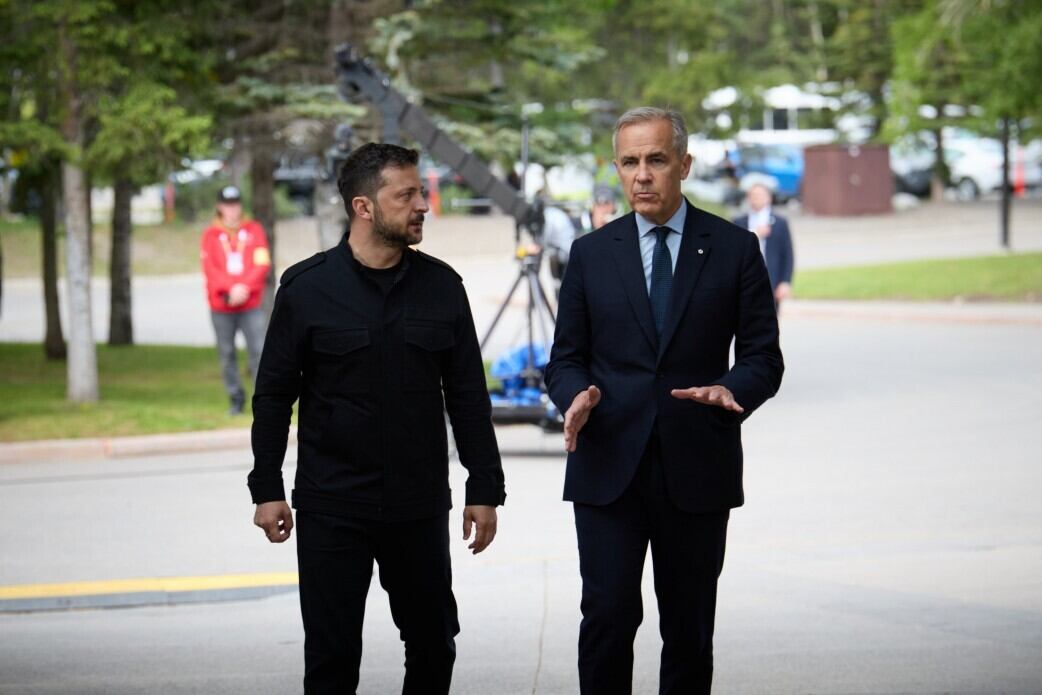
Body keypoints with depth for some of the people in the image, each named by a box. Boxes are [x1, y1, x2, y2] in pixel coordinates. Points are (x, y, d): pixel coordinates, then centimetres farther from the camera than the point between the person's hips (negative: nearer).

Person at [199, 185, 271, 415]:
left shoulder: (254, 230, 10)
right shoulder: (210, 235, 8)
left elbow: (262, 264, 1)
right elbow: (209, 268, -2)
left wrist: (244, 288, -11)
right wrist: (230, 290, -14)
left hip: (251, 306, -1)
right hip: (221, 307, 1)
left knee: (258, 350, -11)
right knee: (226, 354, 1)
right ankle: (236, 399, 10)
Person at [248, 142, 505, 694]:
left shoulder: (441, 286, 3)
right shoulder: (307, 287, -4)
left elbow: (468, 395, 6)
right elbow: (273, 395, 1)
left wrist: (485, 488, 4)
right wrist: (266, 489, -2)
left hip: (420, 506, 3)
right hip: (331, 510, -2)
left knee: (434, 644, 9)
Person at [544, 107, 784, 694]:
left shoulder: (735, 249, 3)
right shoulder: (592, 254, 8)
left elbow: (764, 358, 3)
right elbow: (566, 358, 10)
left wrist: (732, 392, -19)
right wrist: (577, 395, -13)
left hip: (697, 470, 0)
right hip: (609, 468, 0)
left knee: (690, 627, 7)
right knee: (608, 617, -7)